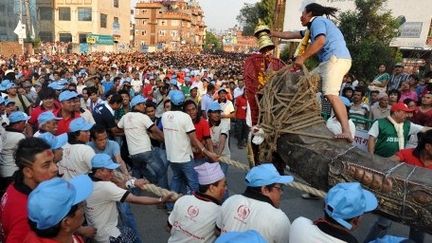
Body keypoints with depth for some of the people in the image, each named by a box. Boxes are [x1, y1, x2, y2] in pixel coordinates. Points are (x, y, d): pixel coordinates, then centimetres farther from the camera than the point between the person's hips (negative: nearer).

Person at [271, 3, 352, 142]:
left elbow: (321, 41, -18)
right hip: (331, 61, 10)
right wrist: (272, 34, 41)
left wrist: (302, 57, -14)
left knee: (331, 94, -23)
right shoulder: (314, 27, 32)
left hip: (336, 59, -10)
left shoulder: (317, 21, 2)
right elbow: (291, 35, 37)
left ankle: (346, 131, -32)